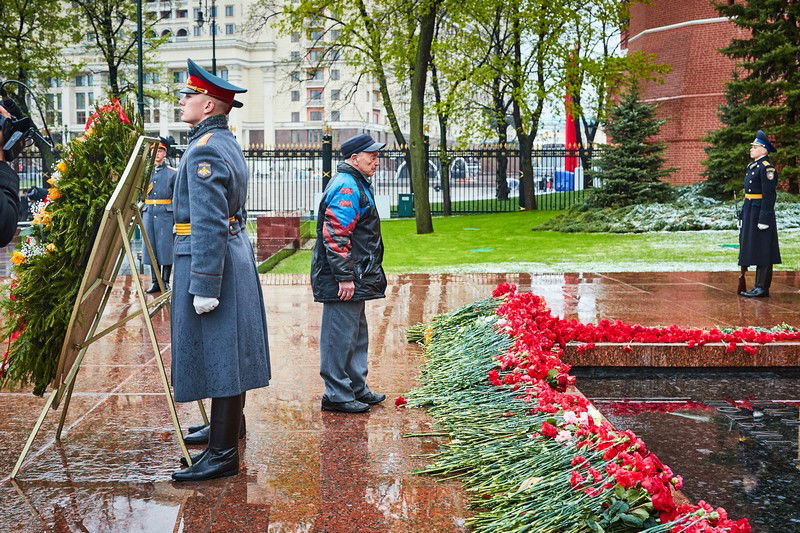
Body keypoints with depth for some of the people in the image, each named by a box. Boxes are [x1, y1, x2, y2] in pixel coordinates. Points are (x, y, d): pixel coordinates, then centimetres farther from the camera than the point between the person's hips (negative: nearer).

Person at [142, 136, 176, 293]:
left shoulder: (172, 173, 1)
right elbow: (141, 195, 18)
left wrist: (176, 219, -6)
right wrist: (141, 215, 12)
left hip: (166, 214, -4)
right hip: (149, 214, 4)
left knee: (166, 247, -2)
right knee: (151, 247, 4)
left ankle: (165, 282, 5)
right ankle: (155, 282, 10)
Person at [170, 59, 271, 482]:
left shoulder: (205, 150, -17)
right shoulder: (228, 144, 15)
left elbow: (208, 224, -23)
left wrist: (204, 287, -23)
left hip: (210, 258, -10)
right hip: (234, 252, 10)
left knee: (217, 354, -7)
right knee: (225, 351, 20)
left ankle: (223, 454, -2)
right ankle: (226, 425, 35)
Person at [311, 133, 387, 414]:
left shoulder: (356, 185, 19)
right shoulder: (346, 187, -16)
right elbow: (335, 235, -23)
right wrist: (344, 277, -23)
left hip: (355, 278, 11)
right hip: (343, 279, -11)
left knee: (357, 335, 18)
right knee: (341, 335, -5)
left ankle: (357, 389, 29)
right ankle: (336, 395, 3)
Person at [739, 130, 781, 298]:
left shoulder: (767, 168, -13)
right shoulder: (752, 166, 16)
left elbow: (769, 195, -18)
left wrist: (764, 218, -21)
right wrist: (743, 217, 20)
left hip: (761, 211, -10)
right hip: (750, 211, 10)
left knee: (762, 250, -6)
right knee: (753, 249, 11)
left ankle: (762, 288, -2)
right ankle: (759, 287, 17)